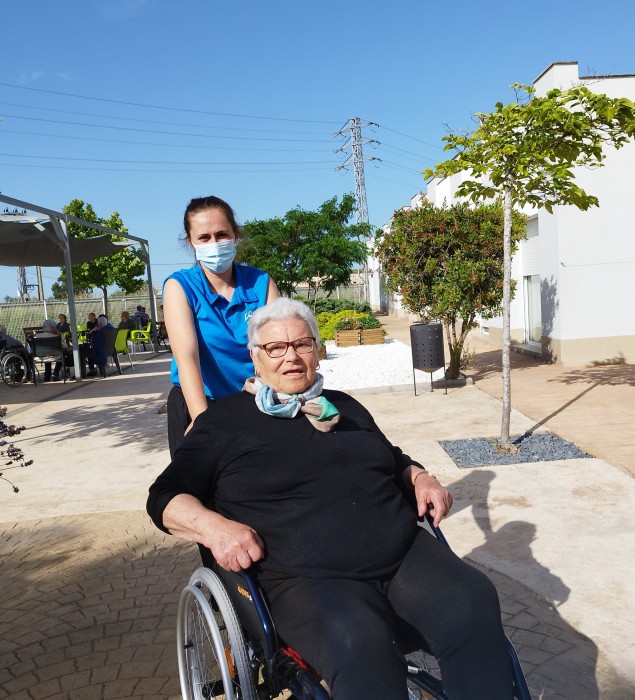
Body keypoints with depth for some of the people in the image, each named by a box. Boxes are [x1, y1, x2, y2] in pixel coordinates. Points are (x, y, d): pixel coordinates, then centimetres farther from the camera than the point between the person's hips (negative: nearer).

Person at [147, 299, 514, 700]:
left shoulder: (344, 407, 23)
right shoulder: (223, 422, 9)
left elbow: (394, 460, 35)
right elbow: (166, 497, 6)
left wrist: (421, 478, 12)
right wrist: (212, 526, -15)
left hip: (404, 554, 5)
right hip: (304, 578, -4)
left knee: (475, 602, -22)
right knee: (359, 641, -36)